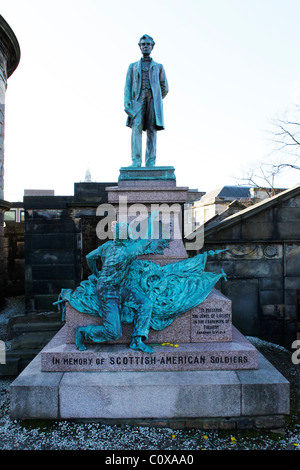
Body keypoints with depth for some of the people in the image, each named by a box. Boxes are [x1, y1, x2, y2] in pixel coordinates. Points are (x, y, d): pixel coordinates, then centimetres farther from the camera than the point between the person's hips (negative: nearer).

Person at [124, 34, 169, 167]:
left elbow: (165, 88, 19)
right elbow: (128, 86, 11)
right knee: (136, 128, -18)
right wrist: (127, 101, -5)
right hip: (138, 101, 0)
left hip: (153, 100, 0)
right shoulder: (133, 66, 23)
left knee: (152, 130, -9)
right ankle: (136, 162, -24)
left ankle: (150, 163, -11)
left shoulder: (158, 67, 22)